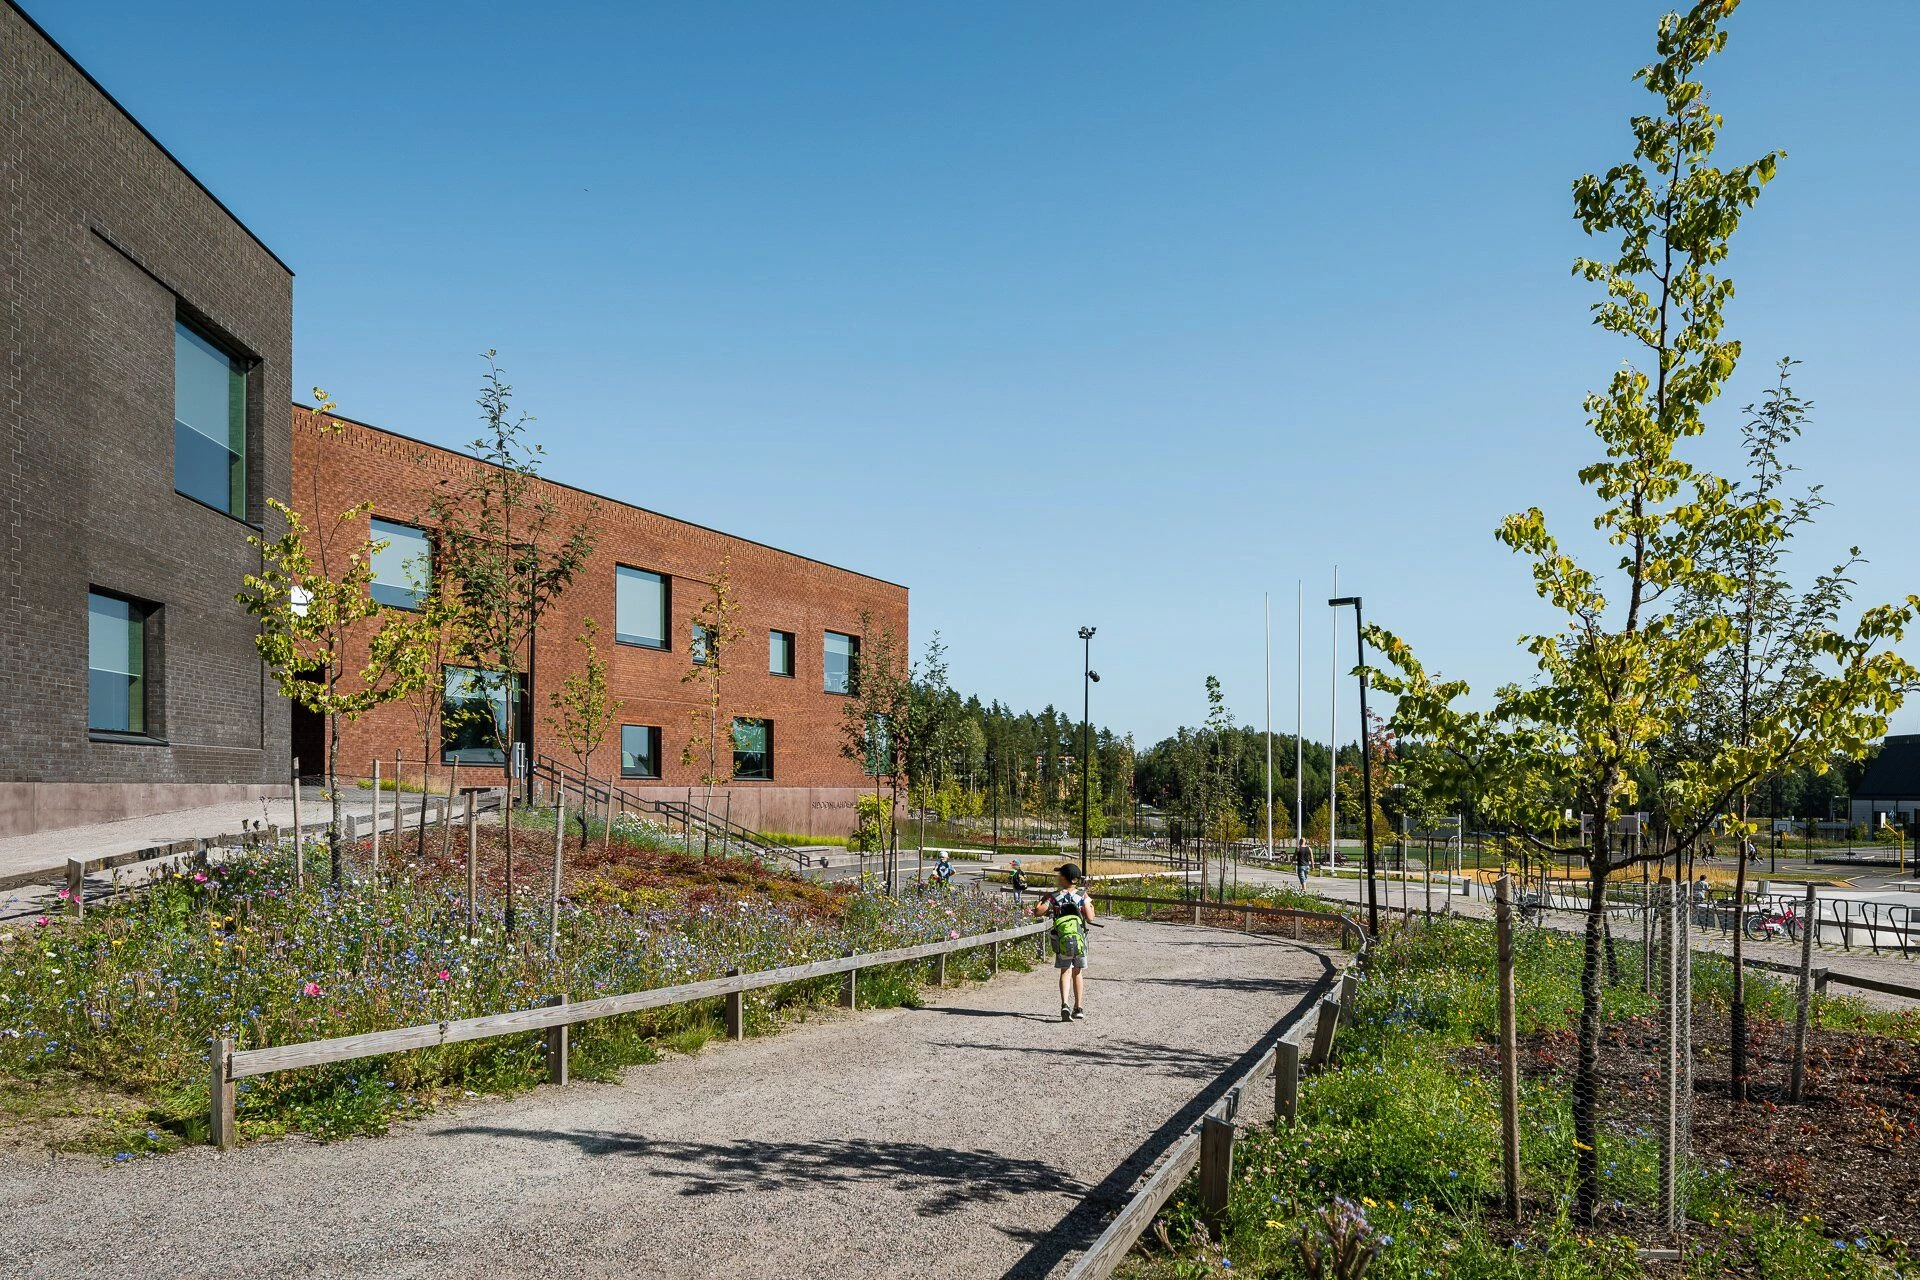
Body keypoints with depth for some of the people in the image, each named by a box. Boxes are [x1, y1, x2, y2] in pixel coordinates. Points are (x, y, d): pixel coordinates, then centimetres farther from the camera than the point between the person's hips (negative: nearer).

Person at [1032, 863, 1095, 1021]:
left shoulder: (1054, 896, -6)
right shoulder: (1082, 896, -4)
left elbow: (1038, 912, -12)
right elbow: (1090, 919, -7)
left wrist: (1042, 900, 8)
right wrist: (1090, 905, 12)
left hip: (1062, 940, -1)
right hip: (1080, 939, 1)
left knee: (1065, 972, 2)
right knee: (1077, 972, 15)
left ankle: (1065, 1004, -20)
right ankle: (1079, 1008, 19)